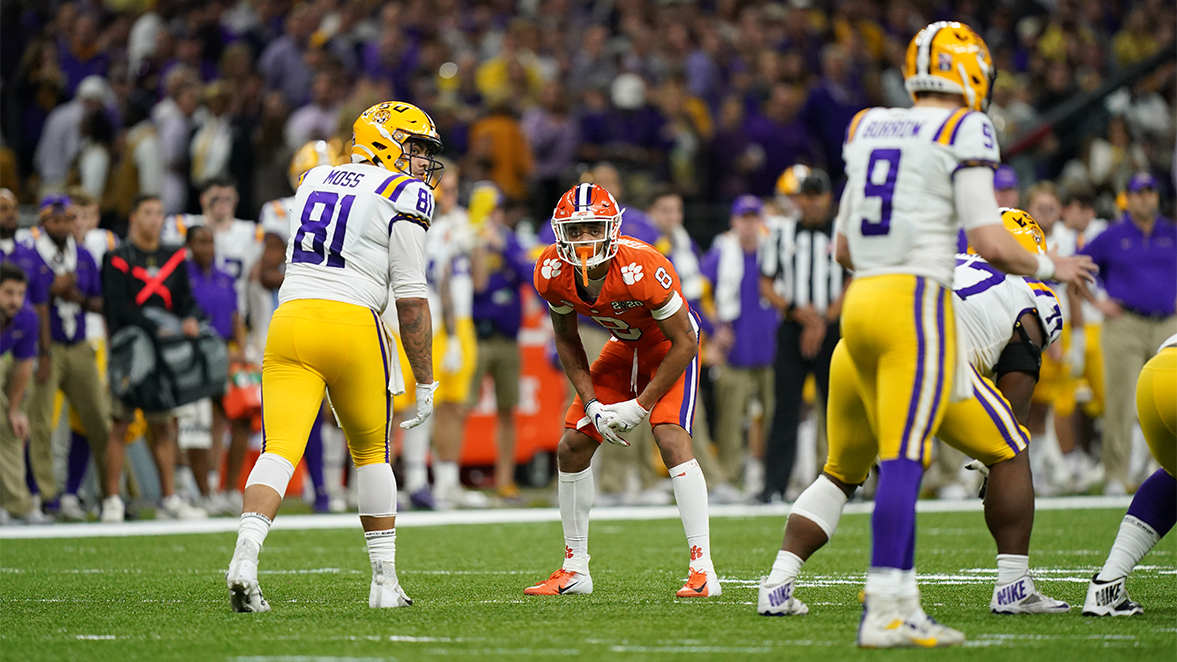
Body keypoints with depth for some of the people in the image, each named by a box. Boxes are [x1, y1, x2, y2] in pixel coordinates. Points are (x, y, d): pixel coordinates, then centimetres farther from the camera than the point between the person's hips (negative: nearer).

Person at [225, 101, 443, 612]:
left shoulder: (313, 182, 20)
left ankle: (246, 554, -30)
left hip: (290, 320, 3)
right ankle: (384, 580, 19)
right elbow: (411, 300, -3)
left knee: (279, 451, -6)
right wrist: (425, 382, 2)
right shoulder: (404, 197, 2)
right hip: (352, 325, -3)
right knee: (371, 453, 15)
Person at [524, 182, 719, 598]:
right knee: (572, 447, 1)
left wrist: (641, 406, -25)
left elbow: (684, 342, -26)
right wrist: (592, 404, -10)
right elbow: (566, 338, -1)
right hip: (624, 346, 6)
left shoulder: (641, 269, -36)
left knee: (671, 438, -26)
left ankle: (702, 569, -25)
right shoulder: (553, 273, -20)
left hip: (670, 346, -6)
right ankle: (574, 570, 15)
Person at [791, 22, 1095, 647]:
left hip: (861, 300, 7)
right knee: (903, 460, -12)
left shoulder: (868, 130, 16)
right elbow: (990, 242, -9)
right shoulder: (963, 132, -4)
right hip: (916, 304, -7)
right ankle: (883, 612, -19)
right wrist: (1050, 267, 8)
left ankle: (899, 602, 13)